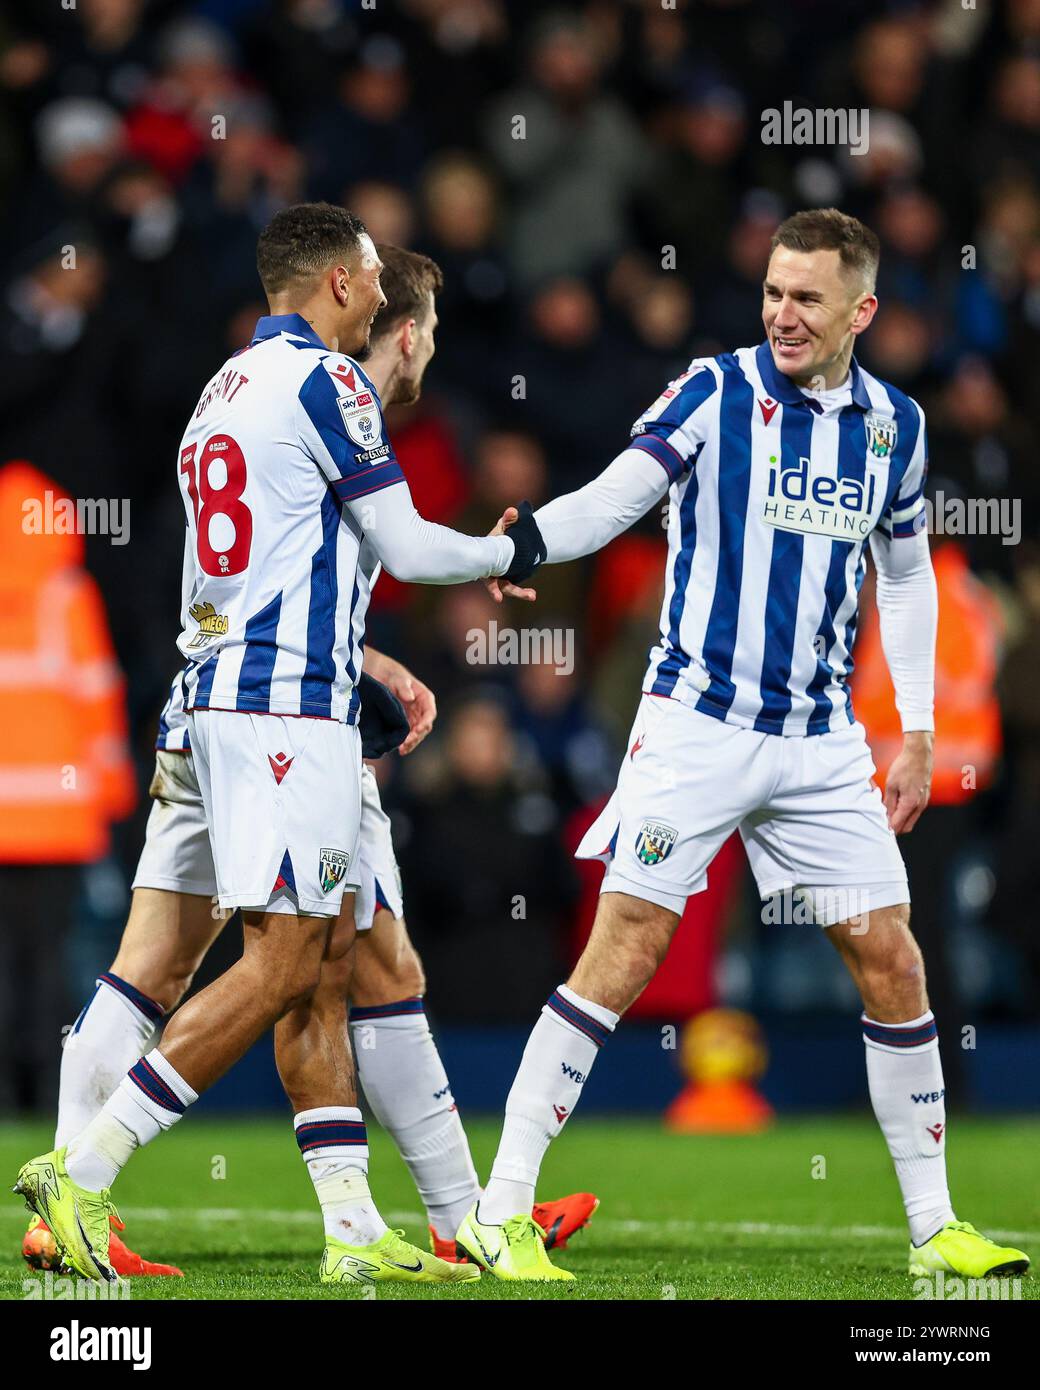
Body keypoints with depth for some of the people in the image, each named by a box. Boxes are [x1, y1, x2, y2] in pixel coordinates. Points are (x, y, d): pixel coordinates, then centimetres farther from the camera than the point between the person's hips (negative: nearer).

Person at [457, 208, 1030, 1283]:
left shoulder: (893, 425, 8)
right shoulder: (717, 391, -5)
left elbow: (906, 574, 19)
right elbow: (614, 498, -13)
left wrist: (916, 732, 14)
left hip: (822, 742, 4)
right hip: (697, 722, -4)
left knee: (891, 963, 2)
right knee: (623, 952, -11)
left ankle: (933, 1226, 14)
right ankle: (500, 1214, -8)